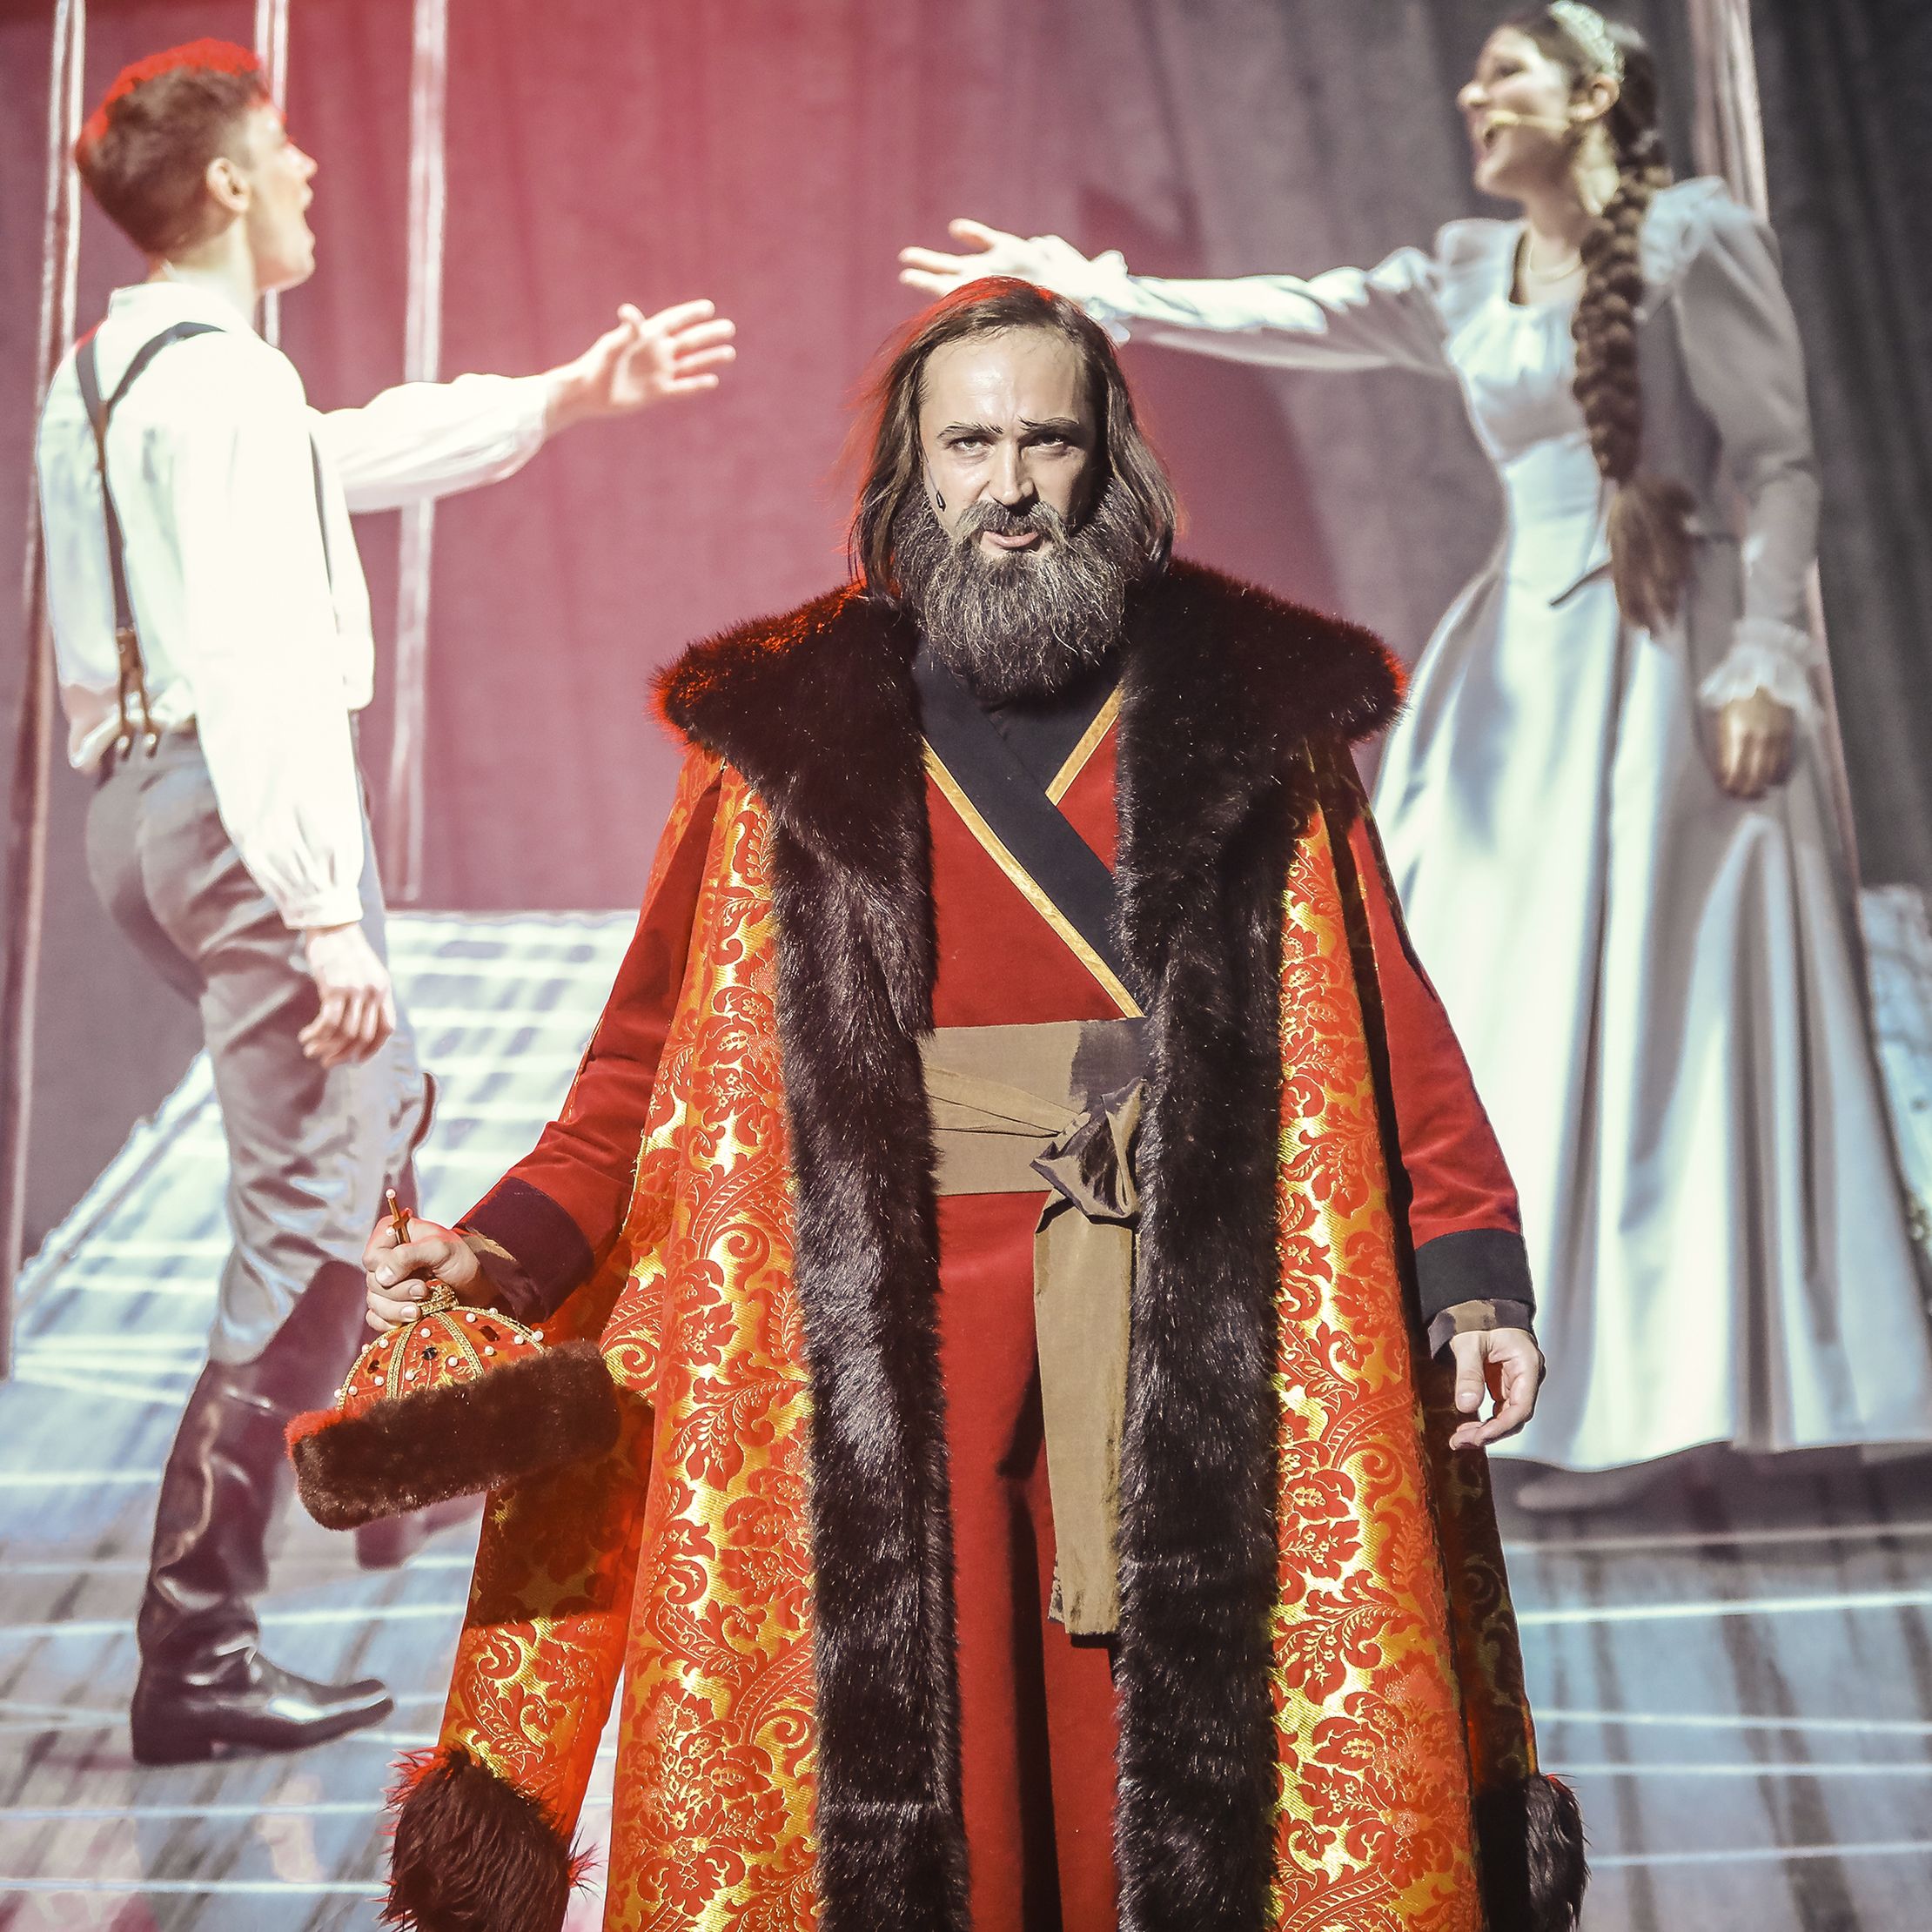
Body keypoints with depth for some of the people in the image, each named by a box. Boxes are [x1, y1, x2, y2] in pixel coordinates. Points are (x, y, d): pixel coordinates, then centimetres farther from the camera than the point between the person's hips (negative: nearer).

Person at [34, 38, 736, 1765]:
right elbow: (256, 671, -24)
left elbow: (359, 454, 28)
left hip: (145, 799, 10)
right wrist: (326, 914, -25)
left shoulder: (104, 375, 16)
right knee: (309, 1217, -5)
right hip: (241, 810, -10)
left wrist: (577, 393, 31)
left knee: (380, 1109, 29)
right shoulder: (217, 381, -15)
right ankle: (197, 1655, -1)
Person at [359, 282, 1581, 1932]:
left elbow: (1385, 1018, 6)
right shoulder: (788, 731, 6)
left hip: (1195, 1335, 0)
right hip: (893, 1346, 0)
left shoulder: (1256, 705, 7)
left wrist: (1471, 1269, -2)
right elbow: (658, 1057, 4)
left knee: (1191, 1760, 4)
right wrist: (503, 1251, -8)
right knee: (911, 1769, 3)